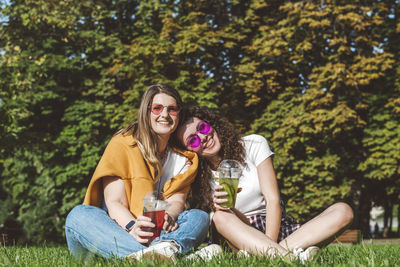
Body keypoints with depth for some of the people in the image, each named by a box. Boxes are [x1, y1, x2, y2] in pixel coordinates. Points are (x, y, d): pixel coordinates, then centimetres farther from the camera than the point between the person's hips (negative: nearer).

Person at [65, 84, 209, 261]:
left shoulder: (183, 157, 10)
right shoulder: (122, 144, -4)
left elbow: (176, 201, -2)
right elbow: (114, 202, -13)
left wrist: (169, 216, -29)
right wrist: (132, 227, -36)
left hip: (154, 235, 3)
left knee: (200, 217, -20)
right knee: (79, 215, -32)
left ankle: (167, 247, -55)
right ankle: (145, 255, -56)